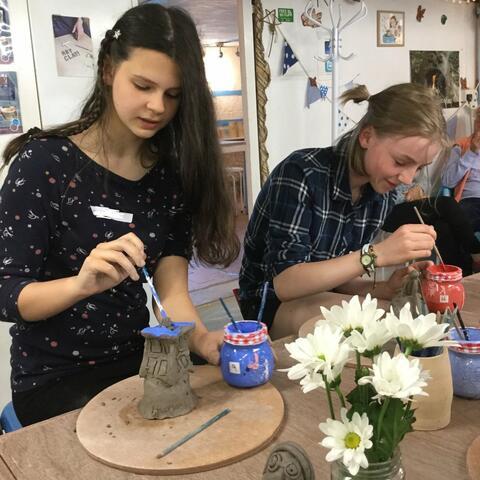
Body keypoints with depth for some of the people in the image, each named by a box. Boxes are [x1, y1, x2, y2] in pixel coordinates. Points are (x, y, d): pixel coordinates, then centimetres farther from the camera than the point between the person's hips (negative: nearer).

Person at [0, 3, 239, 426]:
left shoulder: (174, 169, -3)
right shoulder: (45, 161, -15)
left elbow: (171, 284, -10)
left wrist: (201, 338, -31)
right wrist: (81, 283, -36)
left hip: (137, 364, 4)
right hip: (54, 378, -3)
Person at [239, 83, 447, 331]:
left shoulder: (383, 193, -5)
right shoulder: (302, 173, -25)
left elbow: (339, 272, 0)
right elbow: (284, 282, -29)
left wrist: (382, 288, -21)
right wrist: (376, 254, -35)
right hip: (274, 303, -6)